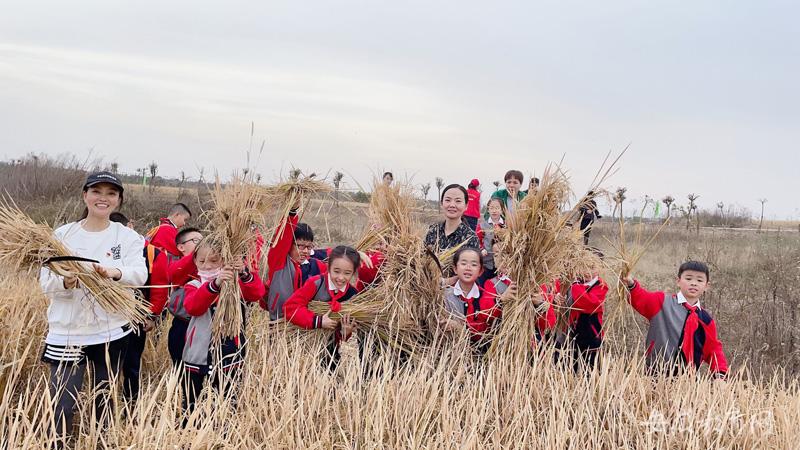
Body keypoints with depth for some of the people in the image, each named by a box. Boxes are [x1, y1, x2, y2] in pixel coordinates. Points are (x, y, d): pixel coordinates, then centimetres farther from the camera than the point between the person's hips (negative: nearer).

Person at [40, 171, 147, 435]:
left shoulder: (128, 237, 1)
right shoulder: (63, 234, 0)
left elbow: (140, 274, -15)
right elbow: (45, 283, -3)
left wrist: (113, 272, -35)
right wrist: (65, 282, -25)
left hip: (112, 331, 1)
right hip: (67, 332, -1)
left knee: (104, 400, 16)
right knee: (61, 407, -4)